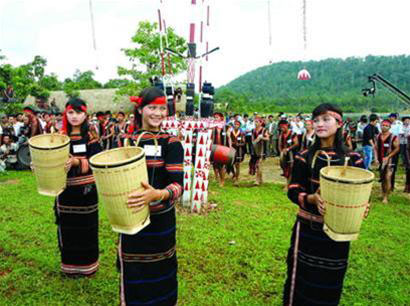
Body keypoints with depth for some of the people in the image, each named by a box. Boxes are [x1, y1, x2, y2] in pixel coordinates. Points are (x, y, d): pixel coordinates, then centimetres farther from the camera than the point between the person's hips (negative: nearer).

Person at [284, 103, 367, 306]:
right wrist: (311, 198, -24)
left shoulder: (353, 159, -2)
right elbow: (293, 192, -5)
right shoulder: (304, 157, -4)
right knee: (301, 279, 8)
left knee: (330, 282, 15)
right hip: (308, 229, -1)